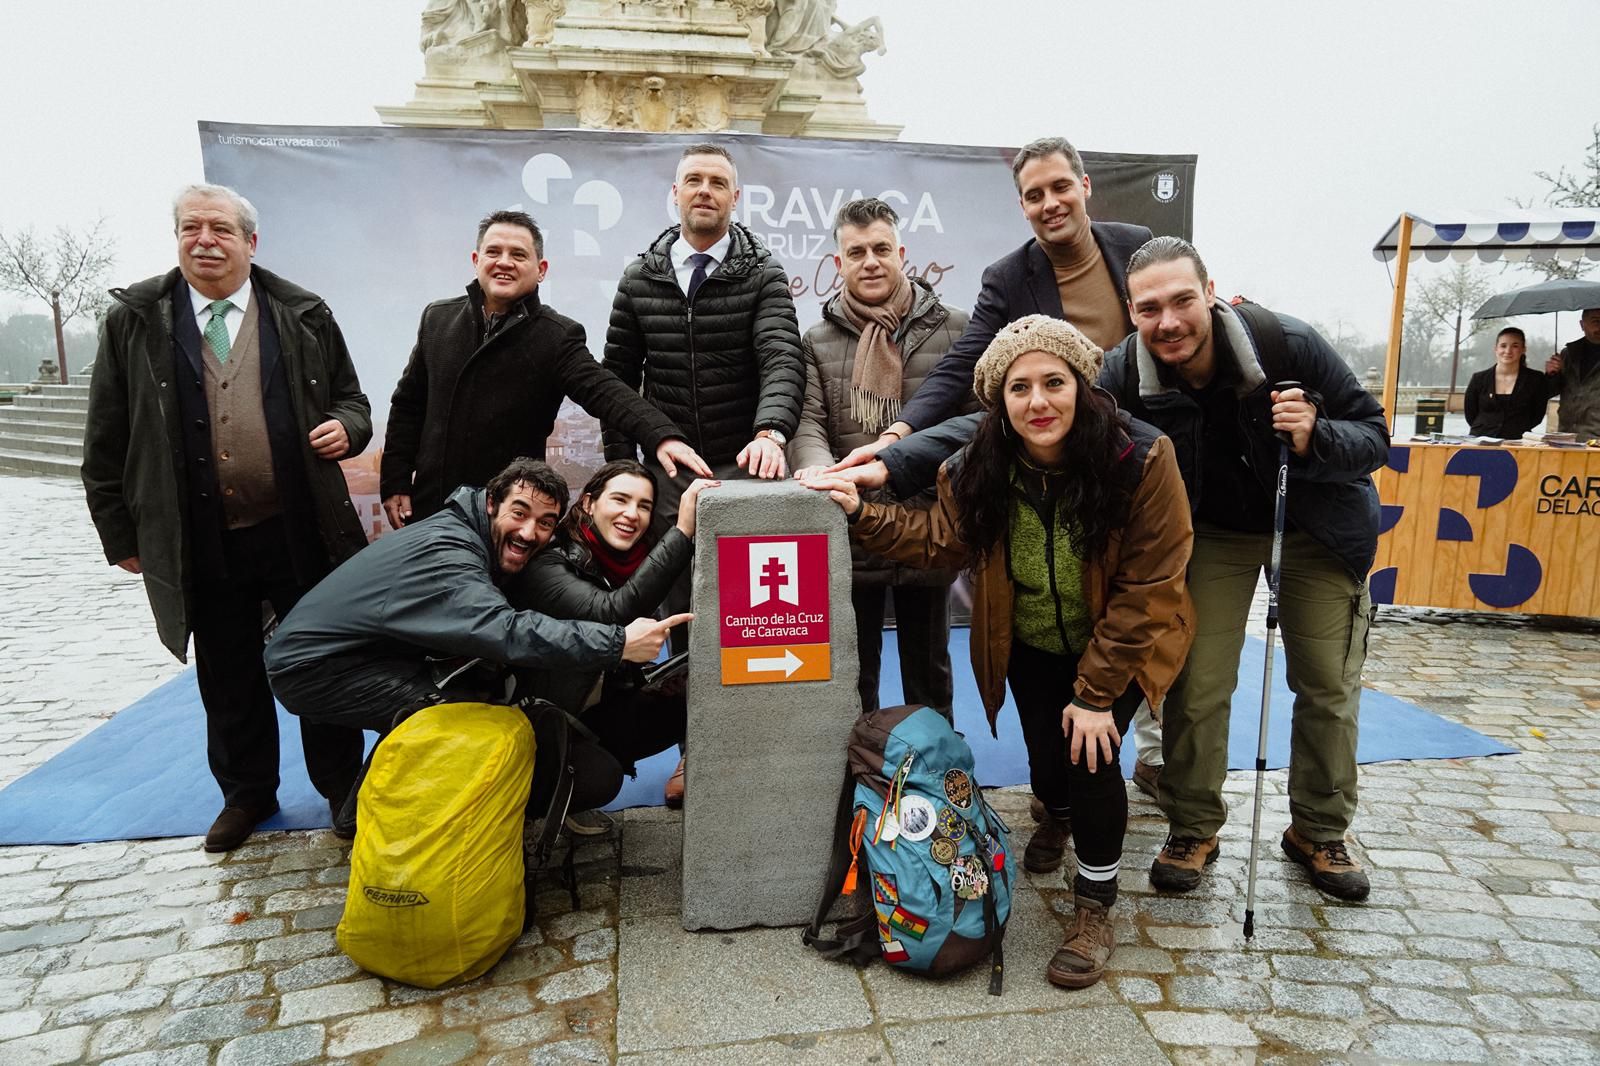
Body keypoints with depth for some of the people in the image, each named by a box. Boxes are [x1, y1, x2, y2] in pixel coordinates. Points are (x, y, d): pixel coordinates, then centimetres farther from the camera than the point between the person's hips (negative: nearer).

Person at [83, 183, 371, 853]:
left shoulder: (304, 316, 3)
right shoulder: (134, 320, 3)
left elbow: (349, 397, 13)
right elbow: (107, 440, 6)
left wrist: (346, 426, -12)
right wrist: (120, 534, 5)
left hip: (300, 533, 0)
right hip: (199, 544, 1)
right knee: (228, 679, 14)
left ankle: (340, 785, 28)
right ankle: (247, 794, 34)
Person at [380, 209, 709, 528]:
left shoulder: (557, 337, -8)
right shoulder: (437, 318, 6)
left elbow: (605, 392, -22)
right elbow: (408, 405, 12)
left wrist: (663, 435, -40)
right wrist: (395, 482, 7)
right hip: (430, 505, 4)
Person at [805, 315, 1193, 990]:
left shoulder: (1141, 460, -28)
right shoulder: (979, 471, -18)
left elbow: (1145, 588, -24)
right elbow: (941, 541, -3)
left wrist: (1097, 692, -23)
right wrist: (861, 516, -16)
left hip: (1119, 645, -3)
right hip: (1031, 649, 3)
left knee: (1090, 749, -21)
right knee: (1048, 762, 3)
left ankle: (1095, 909, 4)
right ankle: (1056, 816, 47)